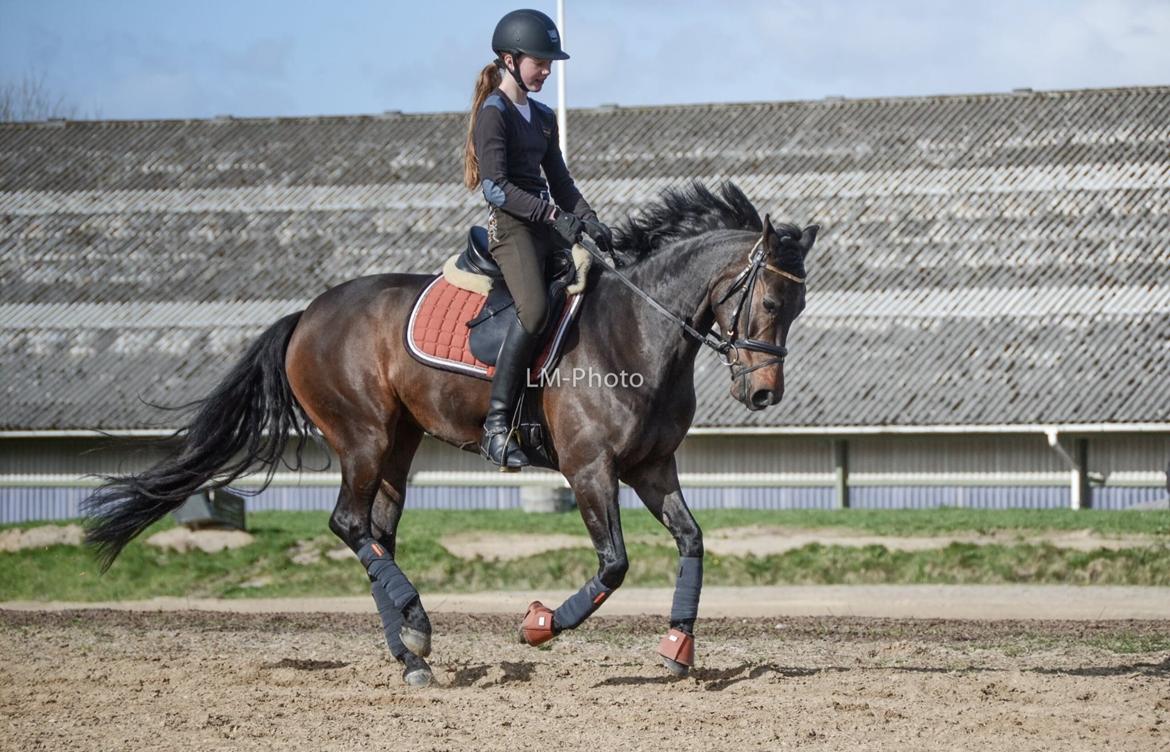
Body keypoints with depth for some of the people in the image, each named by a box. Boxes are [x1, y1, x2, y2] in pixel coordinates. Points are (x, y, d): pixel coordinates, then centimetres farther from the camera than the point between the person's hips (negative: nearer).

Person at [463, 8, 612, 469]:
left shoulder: (542, 118, 21)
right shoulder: (494, 113, -5)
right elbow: (496, 186, -14)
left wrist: (588, 221, 5)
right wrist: (553, 215, -21)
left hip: (548, 225, 9)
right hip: (510, 225, -9)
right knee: (535, 307, -30)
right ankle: (497, 425, -32)